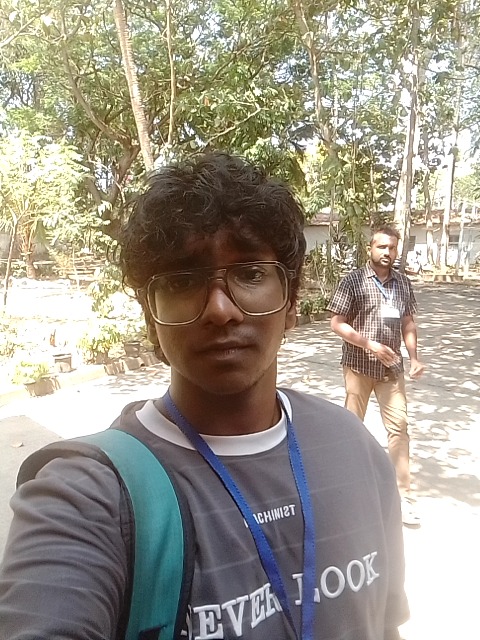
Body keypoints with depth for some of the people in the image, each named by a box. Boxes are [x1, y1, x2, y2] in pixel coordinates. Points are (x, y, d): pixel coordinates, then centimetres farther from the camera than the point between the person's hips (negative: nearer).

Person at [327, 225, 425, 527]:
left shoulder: (404, 283, 4)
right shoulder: (353, 281, -9)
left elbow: (408, 323, 11)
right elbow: (337, 324, -11)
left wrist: (414, 356, -2)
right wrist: (370, 345, -19)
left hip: (392, 368, 3)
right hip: (359, 365, -3)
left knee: (399, 426, 1)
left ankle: (403, 494, 11)